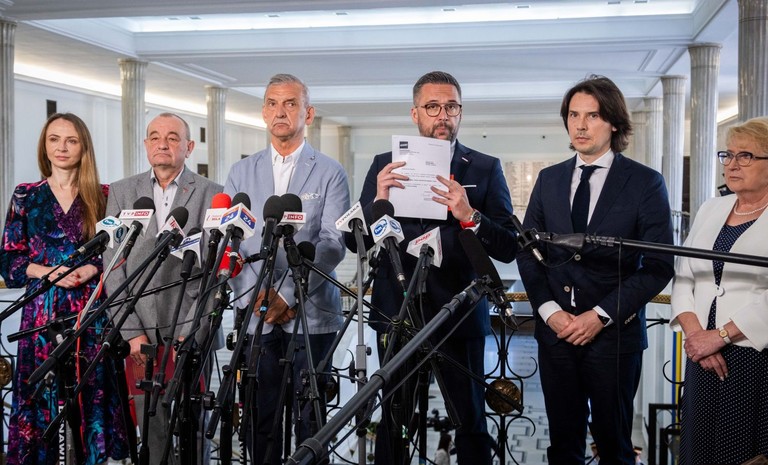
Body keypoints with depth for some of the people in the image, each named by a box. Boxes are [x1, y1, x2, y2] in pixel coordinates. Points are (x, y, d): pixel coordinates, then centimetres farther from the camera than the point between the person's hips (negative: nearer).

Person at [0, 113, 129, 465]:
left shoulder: (102, 196, 8)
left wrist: (91, 268, -12)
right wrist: (48, 271, -10)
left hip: (92, 310, 0)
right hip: (42, 311, 0)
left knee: (93, 394, 0)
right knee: (40, 396, 0)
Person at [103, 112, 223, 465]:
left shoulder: (211, 194, 2)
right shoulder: (122, 192, 9)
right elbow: (113, 267, 4)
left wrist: (191, 333, -11)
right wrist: (132, 332, -4)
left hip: (191, 333, -2)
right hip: (140, 335, 2)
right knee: (151, 430, 5)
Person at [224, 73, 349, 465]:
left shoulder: (330, 173, 3)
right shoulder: (241, 172, 11)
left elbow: (333, 243, -6)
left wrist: (288, 295, -14)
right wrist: (258, 293, -9)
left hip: (311, 314, -2)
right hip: (255, 314, 2)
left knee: (310, 422, 3)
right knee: (260, 421, 6)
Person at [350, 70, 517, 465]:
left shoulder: (486, 169, 3)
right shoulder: (385, 166, 7)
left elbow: (508, 249, -4)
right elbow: (355, 241, 3)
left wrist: (469, 216, -21)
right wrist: (377, 201, -15)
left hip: (460, 318, -1)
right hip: (397, 315, 1)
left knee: (470, 422, 4)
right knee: (392, 421, 7)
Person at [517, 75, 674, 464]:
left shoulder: (645, 183, -3)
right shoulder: (549, 179, 9)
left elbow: (659, 266, -7)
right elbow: (527, 251, 9)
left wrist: (601, 316, -13)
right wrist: (548, 309, -6)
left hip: (614, 333, -3)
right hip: (555, 330, 3)